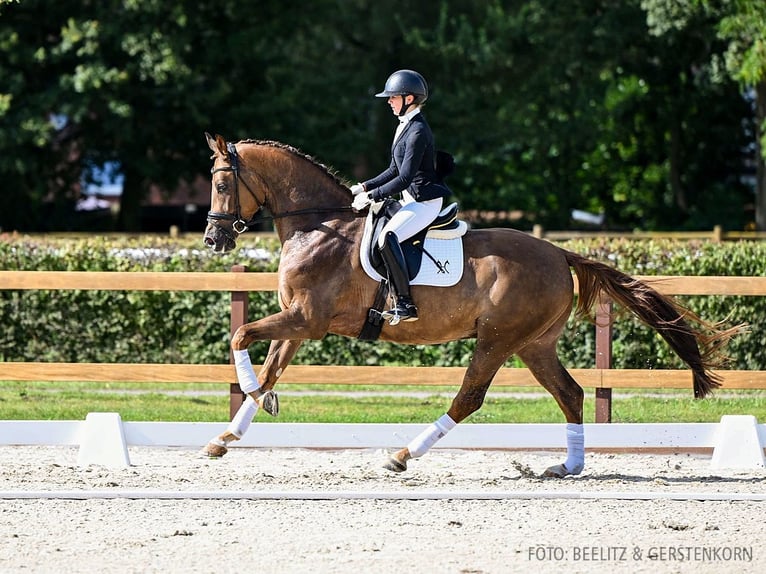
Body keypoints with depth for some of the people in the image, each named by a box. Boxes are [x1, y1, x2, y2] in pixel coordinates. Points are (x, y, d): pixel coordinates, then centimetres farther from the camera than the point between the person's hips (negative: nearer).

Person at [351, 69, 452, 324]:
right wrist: (364, 187, 10)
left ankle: (405, 304, -30)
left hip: (425, 202, -11)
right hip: (412, 199, 11)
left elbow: (404, 179, -23)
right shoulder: (405, 126, 12)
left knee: (387, 238, -30)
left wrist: (371, 196, -19)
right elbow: (394, 171, 19)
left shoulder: (417, 131, -18)